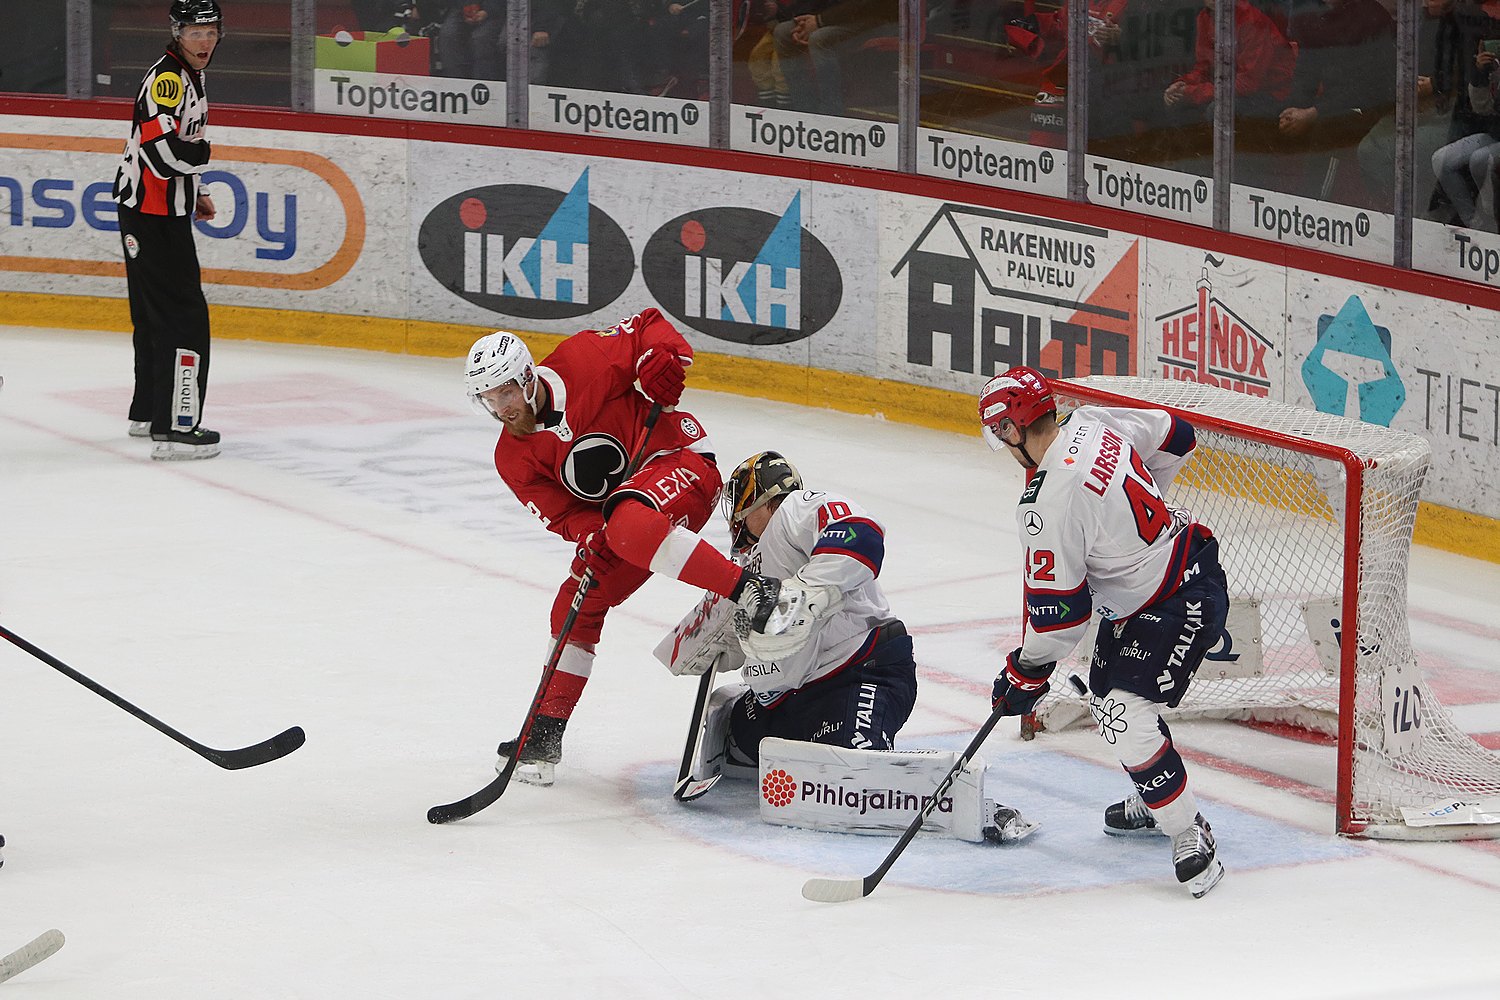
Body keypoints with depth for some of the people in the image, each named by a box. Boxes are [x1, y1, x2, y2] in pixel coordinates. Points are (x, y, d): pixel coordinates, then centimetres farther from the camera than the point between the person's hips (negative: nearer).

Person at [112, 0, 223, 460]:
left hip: (164, 215, 11)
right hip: (153, 219, -11)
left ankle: (148, 412, 33)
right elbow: (162, 150, -30)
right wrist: (204, 153, -13)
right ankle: (173, 430, -16)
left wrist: (195, 194, 21)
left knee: (155, 316, 21)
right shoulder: (168, 77, -19)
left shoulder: (188, 76, 15)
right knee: (183, 318, -13)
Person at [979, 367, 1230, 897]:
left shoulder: (1046, 504, -27)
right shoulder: (1094, 423, -4)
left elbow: (1058, 611, -21)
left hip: (1180, 606, -10)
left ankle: (1190, 835, -9)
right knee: (1107, 695, 22)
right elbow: (1175, 437, 14)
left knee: (1127, 715, -18)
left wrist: (1026, 671, -5)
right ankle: (1152, 800, 41)